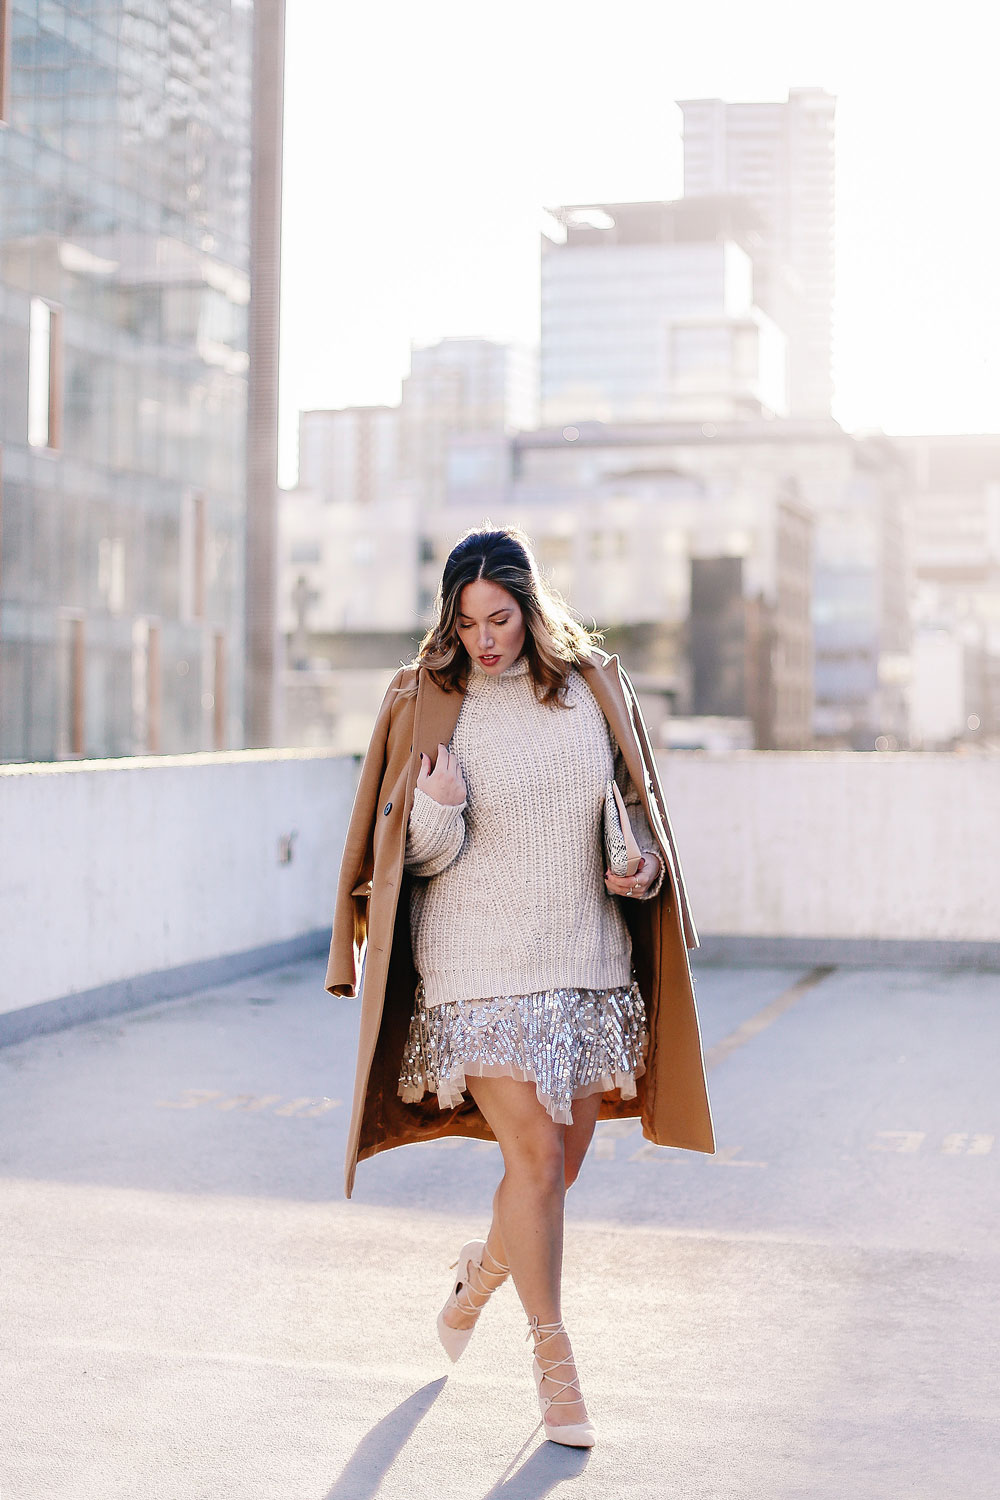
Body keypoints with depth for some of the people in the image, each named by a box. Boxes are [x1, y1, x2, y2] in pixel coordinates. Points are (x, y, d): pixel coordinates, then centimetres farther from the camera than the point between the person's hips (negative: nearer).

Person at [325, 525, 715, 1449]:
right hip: (482, 964, -4)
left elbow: (636, 797, 16)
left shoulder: (592, 682, 3)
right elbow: (422, 856, -4)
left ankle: (484, 1269, 43)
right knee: (536, 1155, -10)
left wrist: (648, 863, -2)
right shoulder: (430, 703, -6)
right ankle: (553, 1359, 6)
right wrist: (438, 809, -25)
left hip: (587, 956, 4)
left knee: (567, 1154, 13)